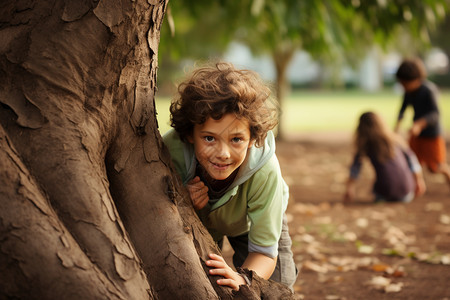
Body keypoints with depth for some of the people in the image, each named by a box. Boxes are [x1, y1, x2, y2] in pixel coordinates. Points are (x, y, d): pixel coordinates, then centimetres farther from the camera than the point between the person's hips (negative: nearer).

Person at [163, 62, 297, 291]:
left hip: (251, 222, 0)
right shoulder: (171, 150, -40)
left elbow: (264, 252, -33)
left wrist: (242, 279, -55)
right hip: (195, 222, 1)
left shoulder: (264, 171, -43)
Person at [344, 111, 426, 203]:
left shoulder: (365, 145, 4)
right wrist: (419, 180, 27)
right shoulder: (394, 139, 10)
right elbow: (411, 158, 17)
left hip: (385, 192, -2)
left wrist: (349, 188, 22)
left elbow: (355, 167, 11)